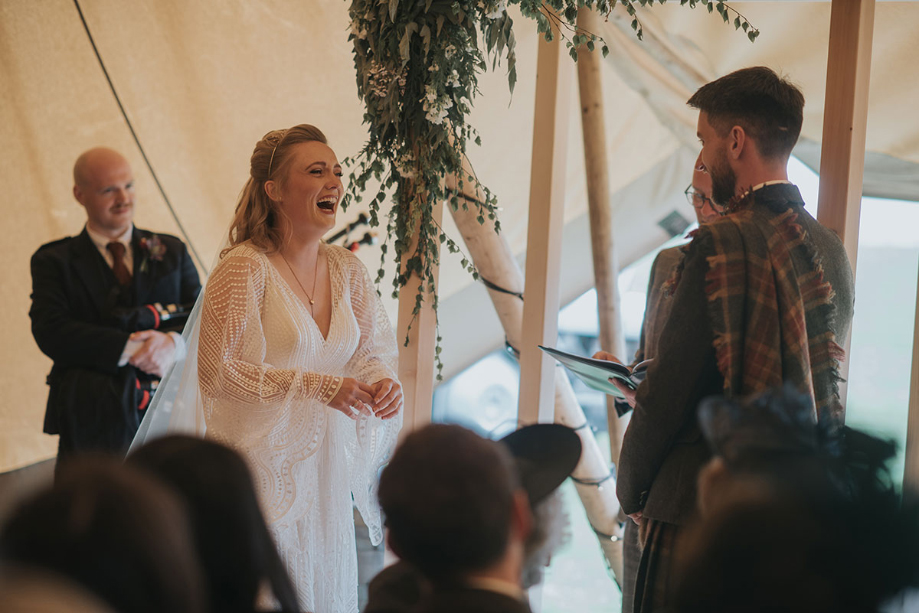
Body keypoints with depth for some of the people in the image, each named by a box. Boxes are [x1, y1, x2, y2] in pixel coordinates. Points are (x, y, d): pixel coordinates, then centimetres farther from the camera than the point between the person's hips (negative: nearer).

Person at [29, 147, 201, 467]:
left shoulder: (171, 251, 15)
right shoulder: (54, 260, 6)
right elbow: (51, 332, -8)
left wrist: (173, 343, -16)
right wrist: (129, 348, -16)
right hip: (93, 423, -2)